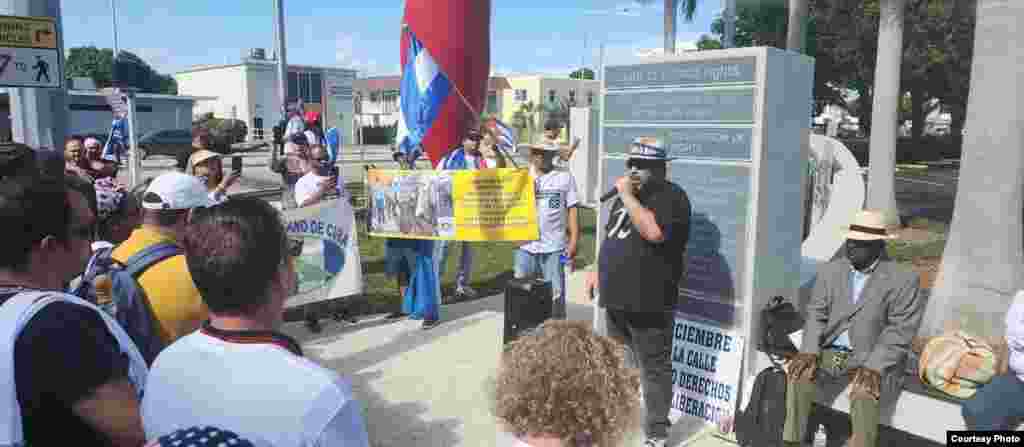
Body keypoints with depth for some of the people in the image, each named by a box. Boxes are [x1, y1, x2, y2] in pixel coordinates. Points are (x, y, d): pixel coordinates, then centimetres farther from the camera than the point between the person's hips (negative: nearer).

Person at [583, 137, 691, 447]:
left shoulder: (671, 196, -12)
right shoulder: (628, 193, 14)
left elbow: (654, 232, -31)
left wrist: (626, 196, -23)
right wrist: (599, 270, 19)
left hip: (648, 302, -8)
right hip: (617, 297, 9)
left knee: (654, 368, 2)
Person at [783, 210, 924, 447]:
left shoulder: (903, 279, -5)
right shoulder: (830, 270, 8)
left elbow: (899, 331, -11)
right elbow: (816, 314, 4)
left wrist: (872, 367, -23)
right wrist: (809, 351, -13)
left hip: (875, 360, -3)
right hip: (829, 353, 4)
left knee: (864, 393, -32)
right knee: (799, 372, -23)